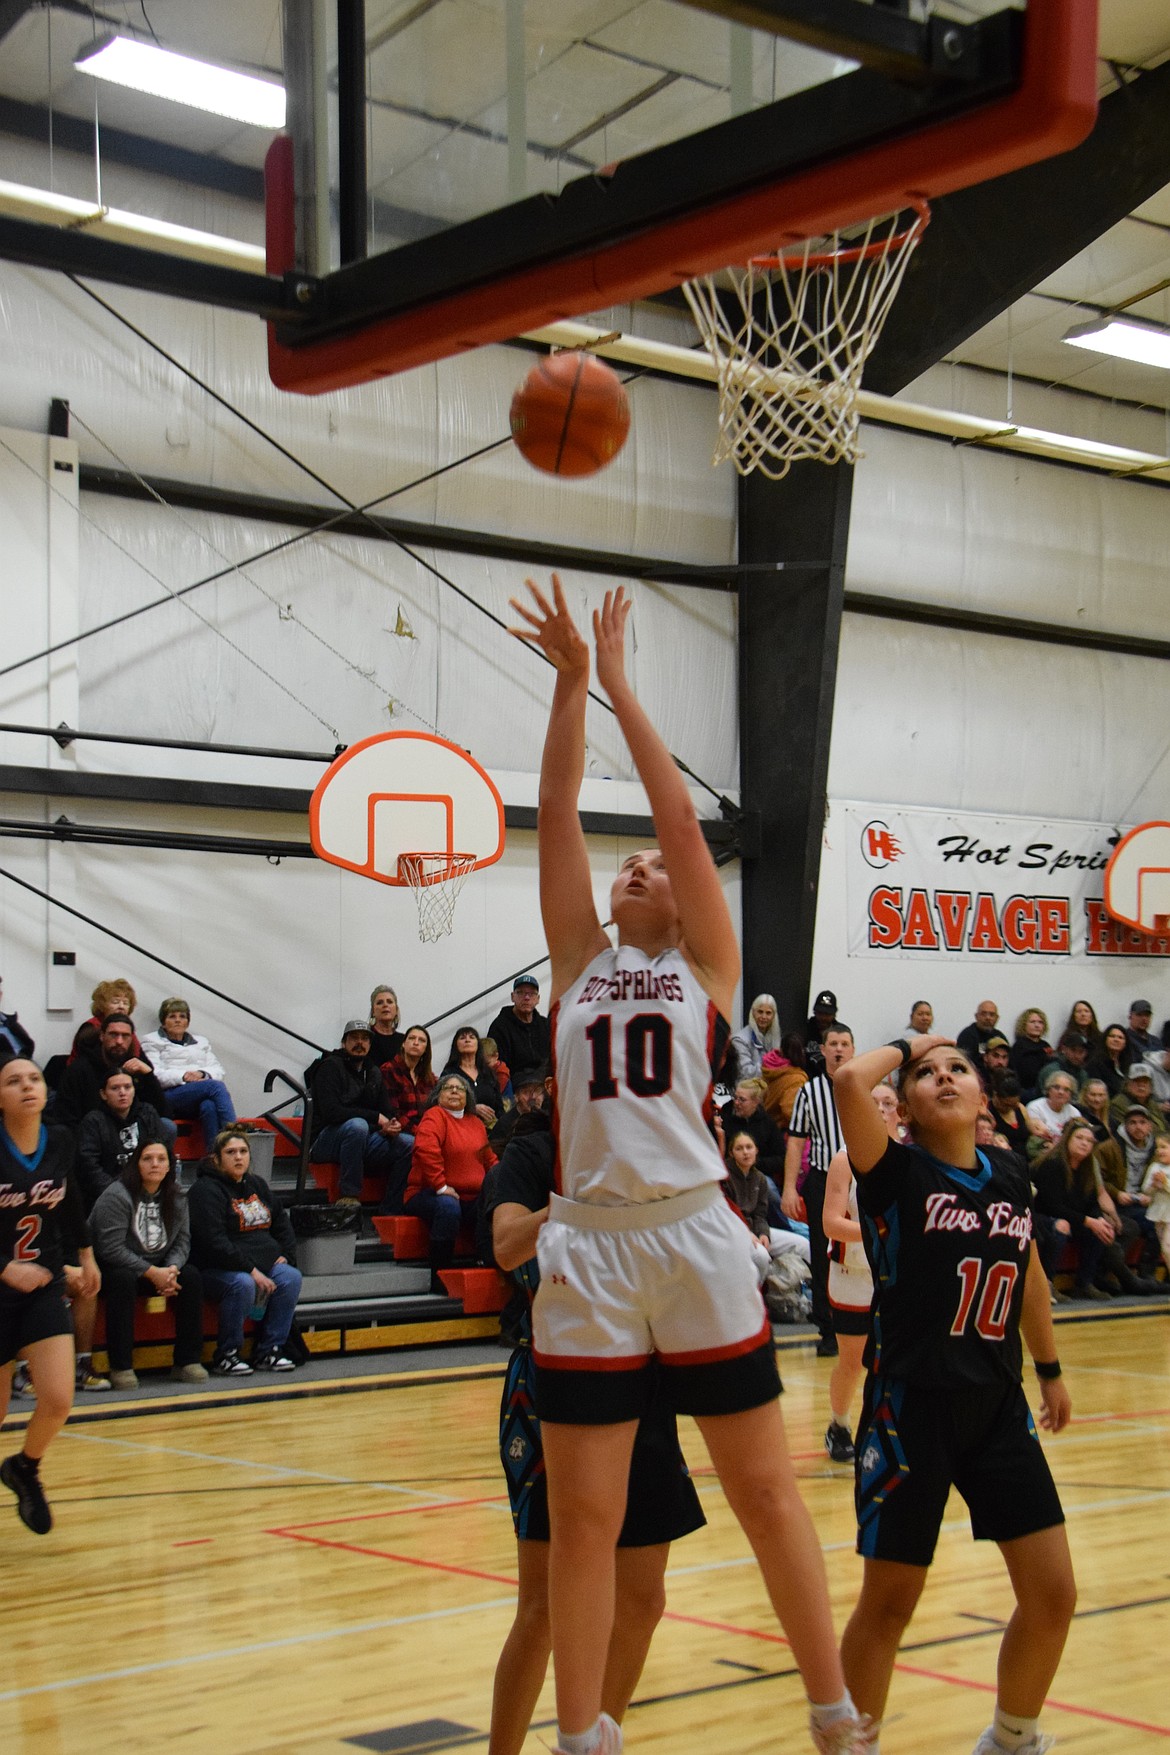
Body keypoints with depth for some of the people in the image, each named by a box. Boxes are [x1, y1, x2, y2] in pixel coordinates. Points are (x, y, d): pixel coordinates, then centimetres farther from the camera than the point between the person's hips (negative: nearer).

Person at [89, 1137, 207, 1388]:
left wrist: (172, 1268, -20)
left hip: (158, 1267, 6)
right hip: (111, 1267, -5)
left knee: (191, 1277, -18)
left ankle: (187, 1362, -12)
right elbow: (110, 1248, -24)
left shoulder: (176, 1197, 3)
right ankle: (121, 1367, -29)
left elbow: (182, 1240, 2)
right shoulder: (116, 1196, -17)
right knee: (123, 1280, -37)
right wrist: (152, 1273, -24)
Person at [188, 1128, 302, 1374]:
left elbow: (281, 1223, 25)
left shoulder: (257, 1185, 16)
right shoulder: (206, 1190, -9)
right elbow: (214, 1243, -19)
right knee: (243, 1285, -36)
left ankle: (268, 1351, -9)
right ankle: (226, 1356, -19)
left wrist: (286, 1256, 7)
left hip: (263, 1265, 7)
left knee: (291, 1277, -18)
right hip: (214, 1269, -7)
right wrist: (249, 1269, -23)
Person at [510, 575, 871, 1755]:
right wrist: (570, 684, 3)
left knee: (765, 1490, 5)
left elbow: (681, 813, 1)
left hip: (696, 1238, -2)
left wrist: (621, 682, 3)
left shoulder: (708, 965, 8)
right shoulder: (578, 961, 14)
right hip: (587, 1247, 2)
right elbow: (557, 816, 7)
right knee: (581, 1518, 5)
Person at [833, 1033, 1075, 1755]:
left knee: (1053, 1596, 7)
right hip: (912, 1407, -5)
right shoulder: (896, 1172, -9)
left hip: (998, 1407, 5)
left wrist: (1051, 1370, 27)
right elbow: (850, 1082, -28)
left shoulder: (1010, 1173, 6)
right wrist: (904, 1048, -9)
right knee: (889, 1605, 4)